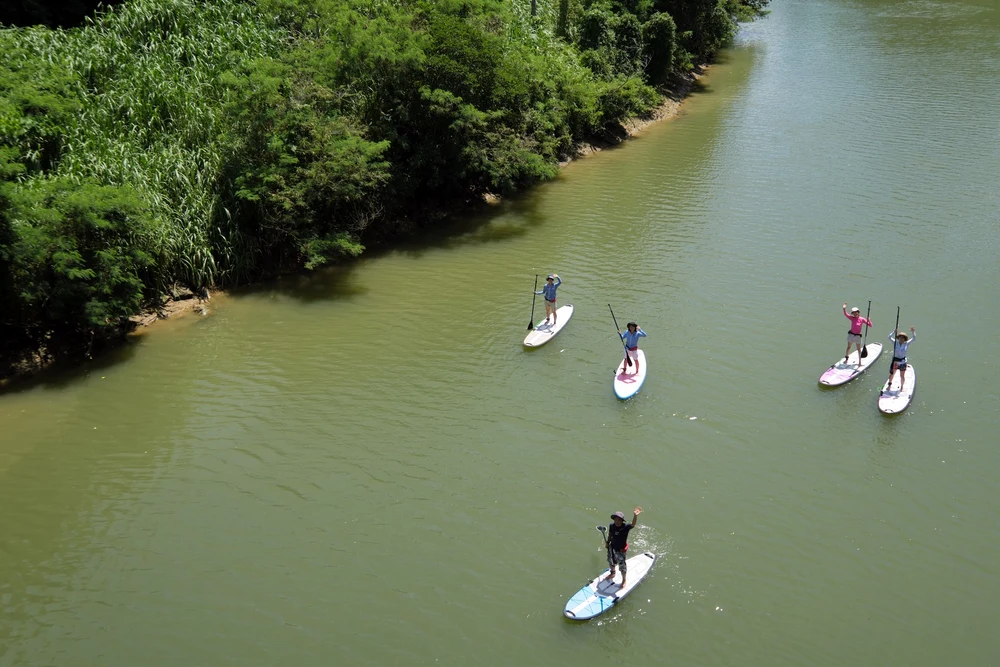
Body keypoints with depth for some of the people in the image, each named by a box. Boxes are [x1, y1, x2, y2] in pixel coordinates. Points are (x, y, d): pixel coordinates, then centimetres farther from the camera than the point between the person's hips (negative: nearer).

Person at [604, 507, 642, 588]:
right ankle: (612, 574, 58)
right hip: (612, 547, 5)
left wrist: (635, 516, -66)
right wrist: (607, 542, 0)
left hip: (621, 549, -5)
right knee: (611, 561, 27)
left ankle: (624, 580, 34)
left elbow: (633, 524, -49)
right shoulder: (611, 526, -16)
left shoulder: (625, 527, -29)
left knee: (622, 565, 9)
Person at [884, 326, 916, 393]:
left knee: (902, 376, 6)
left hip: (902, 362, 0)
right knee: (891, 374, 12)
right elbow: (889, 337, -16)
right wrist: (894, 332, -31)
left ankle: (901, 387, 26)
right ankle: (889, 385, 34)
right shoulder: (895, 343, -5)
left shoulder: (906, 344, -3)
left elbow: (914, 338, -5)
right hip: (895, 361, 0)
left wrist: (913, 332, -20)